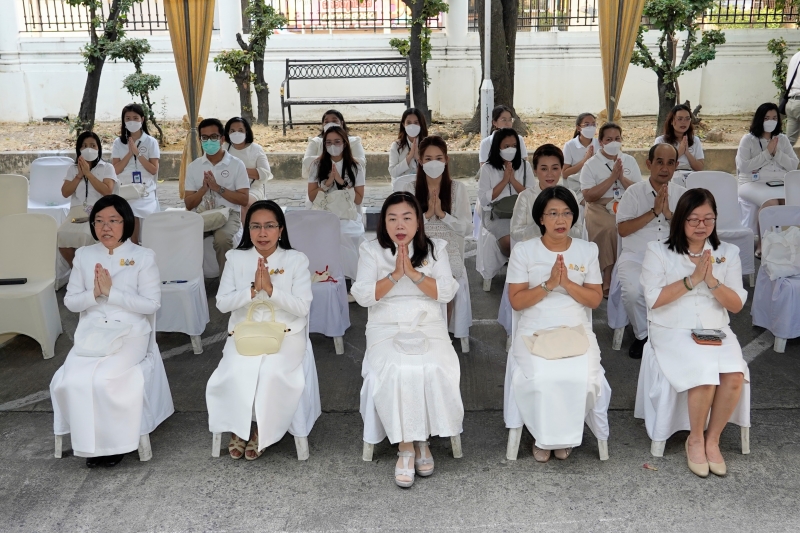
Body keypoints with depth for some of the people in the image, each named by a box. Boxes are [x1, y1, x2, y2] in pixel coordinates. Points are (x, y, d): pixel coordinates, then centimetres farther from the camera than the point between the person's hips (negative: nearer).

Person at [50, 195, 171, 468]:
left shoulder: (144, 256, -1)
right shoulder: (83, 255, 10)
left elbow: (151, 304, -9)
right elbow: (70, 301, 8)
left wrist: (111, 292, -15)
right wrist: (94, 294, -13)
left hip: (130, 332, -3)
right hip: (91, 332, 4)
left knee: (103, 380, -27)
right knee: (72, 381, -22)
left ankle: (113, 441, -3)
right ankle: (89, 443, -2)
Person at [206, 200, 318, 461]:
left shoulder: (297, 260, -2)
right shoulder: (235, 258, 4)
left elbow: (302, 307, -10)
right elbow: (222, 303, -3)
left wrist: (270, 288, -23)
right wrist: (253, 289, -20)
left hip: (285, 335, -1)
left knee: (272, 373, -29)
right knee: (236, 373, -26)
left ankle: (263, 430, -2)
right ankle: (238, 427, 2)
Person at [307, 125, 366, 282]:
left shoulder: (356, 167, 7)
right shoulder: (317, 165, 10)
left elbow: (359, 199, 3)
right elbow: (312, 196, 6)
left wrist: (343, 183, -9)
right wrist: (327, 183, -9)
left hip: (348, 216, -1)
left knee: (344, 235, -34)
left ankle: (346, 275, -20)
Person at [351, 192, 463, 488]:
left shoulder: (435, 249, 7)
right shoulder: (371, 251, 5)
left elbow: (445, 293, -3)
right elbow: (364, 296, -5)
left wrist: (413, 272, -14)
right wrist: (395, 274, -15)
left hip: (428, 326, 1)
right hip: (387, 328, -1)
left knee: (435, 369, -28)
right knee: (397, 370, -30)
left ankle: (422, 438, -8)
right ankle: (405, 445, -15)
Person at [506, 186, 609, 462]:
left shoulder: (588, 250, 8)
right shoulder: (523, 251, 2)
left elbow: (595, 299, 4)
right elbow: (516, 301, -4)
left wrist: (567, 283, -13)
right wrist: (548, 284, -16)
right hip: (534, 332, -1)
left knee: (581, 378, -27)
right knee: (541, 378, -30)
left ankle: (566, 433, 4)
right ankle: (543, 436, 0)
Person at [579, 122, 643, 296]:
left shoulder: (630, 160, 14)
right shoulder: (591, 164, 3)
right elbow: (588, 196, -9)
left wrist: (622, 178, -7)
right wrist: (612, 177, -11)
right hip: (600, 207, -3)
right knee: (610, 228, -35)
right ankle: (608, 281, -24)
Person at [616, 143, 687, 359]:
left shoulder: (682, 194, 10)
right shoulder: (634, 192, 4)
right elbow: (622, 229, -4)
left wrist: (669, 214, -10)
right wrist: (654, 212, -10)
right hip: (636, 256, -1)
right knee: (633, 291, -31)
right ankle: (643, 335, -1)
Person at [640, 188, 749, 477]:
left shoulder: (728, 253, 7)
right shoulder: (658, 251, -2)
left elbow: (737, 305, 3)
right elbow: (653, 299, -11)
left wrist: (712, 281, -14)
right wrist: (693, 279, -16)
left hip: (717, 331, 3)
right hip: (673, 332, -3)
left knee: (734, 376, -25)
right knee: (706, 375, -28)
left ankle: (712, 439, -2)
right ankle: (696, 439, -2)